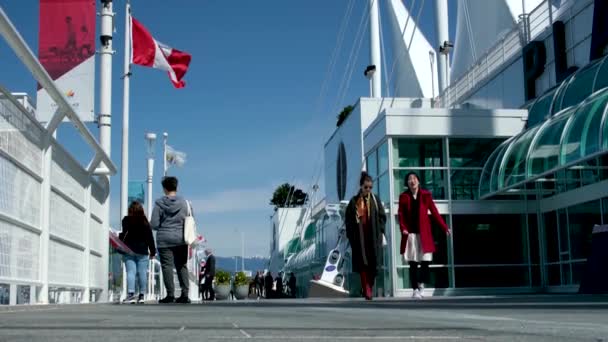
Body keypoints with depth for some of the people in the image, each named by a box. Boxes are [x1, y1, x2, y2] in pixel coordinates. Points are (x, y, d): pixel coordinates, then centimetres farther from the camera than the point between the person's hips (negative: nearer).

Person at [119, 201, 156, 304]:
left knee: (130, 272, -5)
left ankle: (131, 294, -16)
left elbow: (124, 234, -14)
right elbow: (150, 237, 7)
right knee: (142, 273, 5)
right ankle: (141, 295, 8)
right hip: (142, 251, 2)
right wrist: (152, 251, 13)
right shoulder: (145, 222, 4)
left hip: (129, 250, -2)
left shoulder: (126, 220, -3)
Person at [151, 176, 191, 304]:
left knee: (167, 266, 1)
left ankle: (170, 294, -3)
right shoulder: (184, 203, -1)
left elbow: (154, 224, -8)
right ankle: (185, 294, 6)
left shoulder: (159, 203, -6)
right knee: (182, 266, 10)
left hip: (164, 239, -2)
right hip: (180, 239, 3)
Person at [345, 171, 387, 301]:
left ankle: (369, 288, 16)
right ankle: (367, 291, -8)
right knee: (363, 264, -7)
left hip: (373, 237, 1)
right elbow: (348, 219, 4)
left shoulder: (375, 201, 6)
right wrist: (351, 235, -3)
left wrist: (379, 231, -2)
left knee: (373, 264, 1)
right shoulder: (354, 201, 3)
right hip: (359, 237, -1)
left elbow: (382, 216, 7)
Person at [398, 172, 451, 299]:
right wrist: (403, 228, -15)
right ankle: (415, 289, 8)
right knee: (413, 264, 0)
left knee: (426, 261, -5)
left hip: (424, 233, 0)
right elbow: (401, 215, 2)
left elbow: (434, 212, 4)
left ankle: (421, 284, 19)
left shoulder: (426, 195, 5)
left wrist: (445, 227, -1)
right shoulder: (403, 197, 4)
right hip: (410, 234, 0)